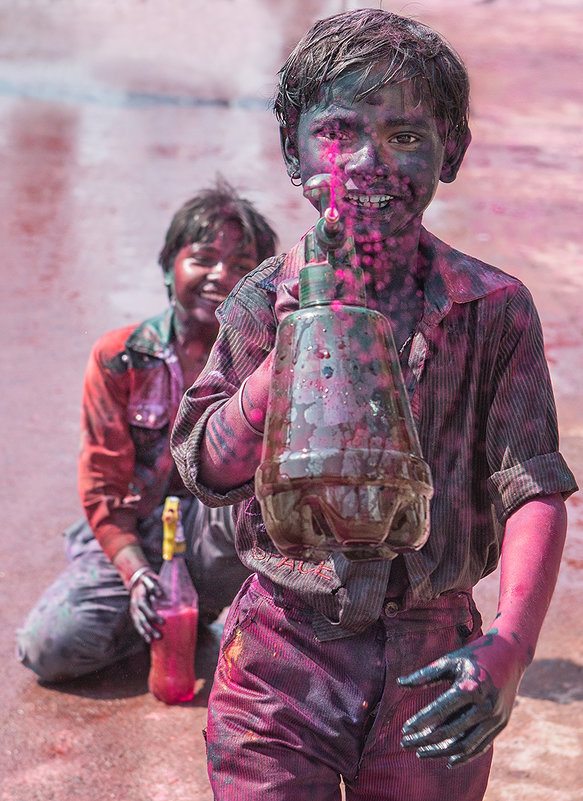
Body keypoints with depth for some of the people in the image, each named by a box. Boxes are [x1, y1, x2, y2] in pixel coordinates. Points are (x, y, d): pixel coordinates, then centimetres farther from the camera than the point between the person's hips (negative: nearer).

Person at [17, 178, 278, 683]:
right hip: (129, 539, 1)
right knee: (50, 649, -24)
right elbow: (103, 485, -5)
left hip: (214, 537, -1)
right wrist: (137, 574, -18)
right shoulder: (119, 358, -5)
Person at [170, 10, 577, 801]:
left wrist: (510, 644, -25)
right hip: (280, 662, 0)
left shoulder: (494, 309, -4)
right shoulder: (263, 303, -1)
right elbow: (209, 470, -9)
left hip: (432, 670, 0)